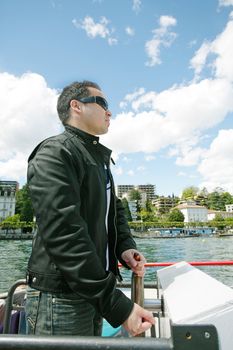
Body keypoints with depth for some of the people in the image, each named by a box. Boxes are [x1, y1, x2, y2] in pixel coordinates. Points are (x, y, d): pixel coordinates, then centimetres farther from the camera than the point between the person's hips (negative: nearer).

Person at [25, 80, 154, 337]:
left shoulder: (100, 158, 14)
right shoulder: (55, 153, -16)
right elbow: (64, 236, -26)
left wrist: (125, 246, -3)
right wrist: (117, 305, -25)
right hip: (60, 299, -8)